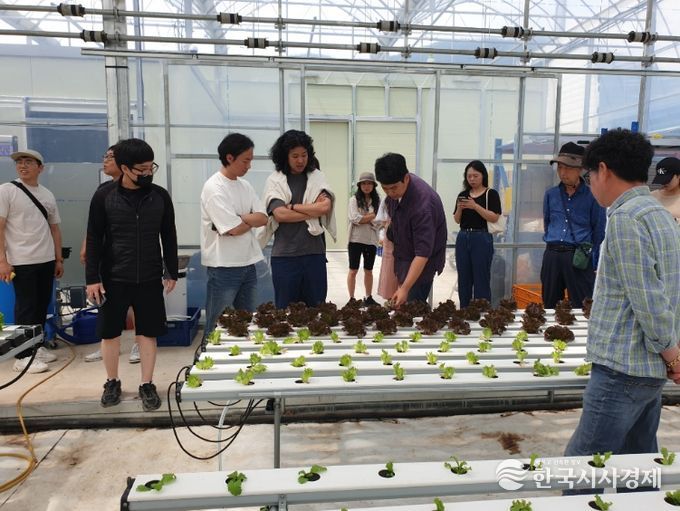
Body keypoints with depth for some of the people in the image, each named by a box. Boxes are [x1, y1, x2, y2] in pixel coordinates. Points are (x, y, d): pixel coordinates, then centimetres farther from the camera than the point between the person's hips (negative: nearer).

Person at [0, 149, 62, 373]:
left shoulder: (48, 195, 11)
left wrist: (59, 259, 12)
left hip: (46, 260, 5)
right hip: (21, 261, -5)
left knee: (42, 306, 11)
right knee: (25, 308, -2)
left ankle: (36, 347, 24)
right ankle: (22, 357, 6)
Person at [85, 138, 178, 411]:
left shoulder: (160, 196, -1)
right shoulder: (104, 196, -6)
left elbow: (169, 236, 6)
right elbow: (94, 239, -3)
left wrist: (172, 272, 6)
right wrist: (92, 278, -6)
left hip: (149, 278, 1)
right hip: (113, 278, 0)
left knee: (148, 333, 7)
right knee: (109, 333, 10)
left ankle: (147, 385, 21)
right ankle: (112, 382, 30)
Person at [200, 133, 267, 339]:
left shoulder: (245, 185, 10)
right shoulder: (214, 188, -14)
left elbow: (263, 218, 2)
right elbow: (234, 229, -19)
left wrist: (241, 218, -14)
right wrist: (252, 219, 0)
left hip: (248, 264, 7)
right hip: (224, 267, -7)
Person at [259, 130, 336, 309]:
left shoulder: (317, 177, 7)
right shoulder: (275, 180, 2)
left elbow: (325, 207, -9)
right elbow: (280, 214, -12)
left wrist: (292, 207, -6)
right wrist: (313, 210, -6)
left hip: (314, 253, 2)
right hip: (285, 255, -1)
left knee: (316, 307, 9)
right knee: (286, 309, 8)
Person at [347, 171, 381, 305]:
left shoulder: (377, 201, 5)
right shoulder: (354, 199, -2)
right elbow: (355, 219, -14)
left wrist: (364, 218, -14)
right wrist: (372, 216, -10)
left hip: (371, 240, 3)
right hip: (355, 240, -3)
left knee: (369, 270, 13)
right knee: (353, 270, 5)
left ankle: (369, 298, 24)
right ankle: (352, 298, 13)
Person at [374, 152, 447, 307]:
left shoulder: (422, 203, -34)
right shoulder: (395, 190, -9)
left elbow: (422, 253, -35)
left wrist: (405, 289, -39)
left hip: (420, 262, -8)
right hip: (402, 254, 8)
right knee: (398, 305, 11)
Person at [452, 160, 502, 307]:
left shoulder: (491, 194, -1)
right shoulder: (462, 195, 12)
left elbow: (494, 218, -11)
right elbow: (457, 220, 12)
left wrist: (475, 206, -18)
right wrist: (459, 208, -7)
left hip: (482, 238, -5)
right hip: (463, 238, 5)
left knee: (481, 279, -4)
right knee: (463, 279, 8)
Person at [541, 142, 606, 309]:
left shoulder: (592, 196, -2)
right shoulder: (551, 194, 8)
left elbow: (599, 232, 2)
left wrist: (596, 265, 3)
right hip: (552, 256, 4)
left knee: (582, 309, 0)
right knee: (550, 306, 11)